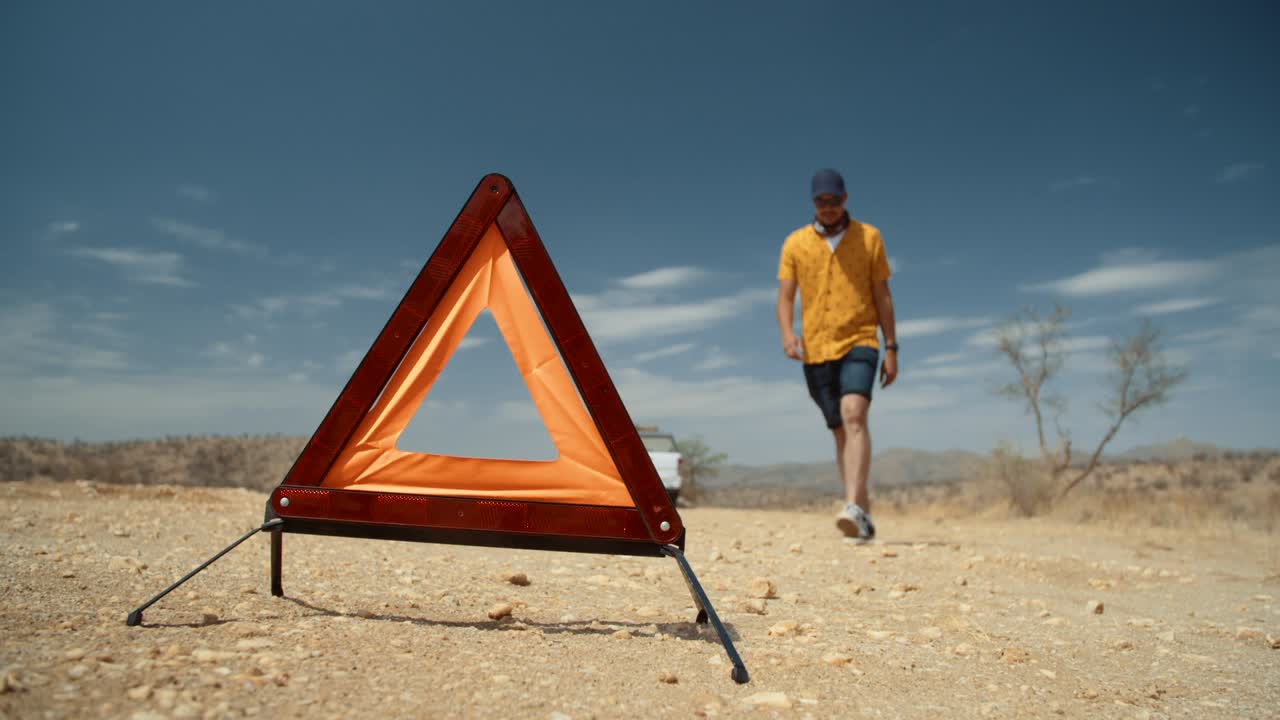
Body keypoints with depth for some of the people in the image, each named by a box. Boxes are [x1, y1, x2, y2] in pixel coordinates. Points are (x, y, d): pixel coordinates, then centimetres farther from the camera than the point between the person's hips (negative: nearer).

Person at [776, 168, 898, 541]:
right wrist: (787, 333, -16)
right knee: (841, 432, 9)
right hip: (815, 350, 2)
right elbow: (785, 297, 3)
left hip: (859, 343, -2)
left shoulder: (868, 237, 6)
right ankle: (863, 514, 20)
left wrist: (891, 348, 3)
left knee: (854, 416, -24)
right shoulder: (795, 243, 7)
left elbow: (882, 296, 7)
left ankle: (853, 508, -30)